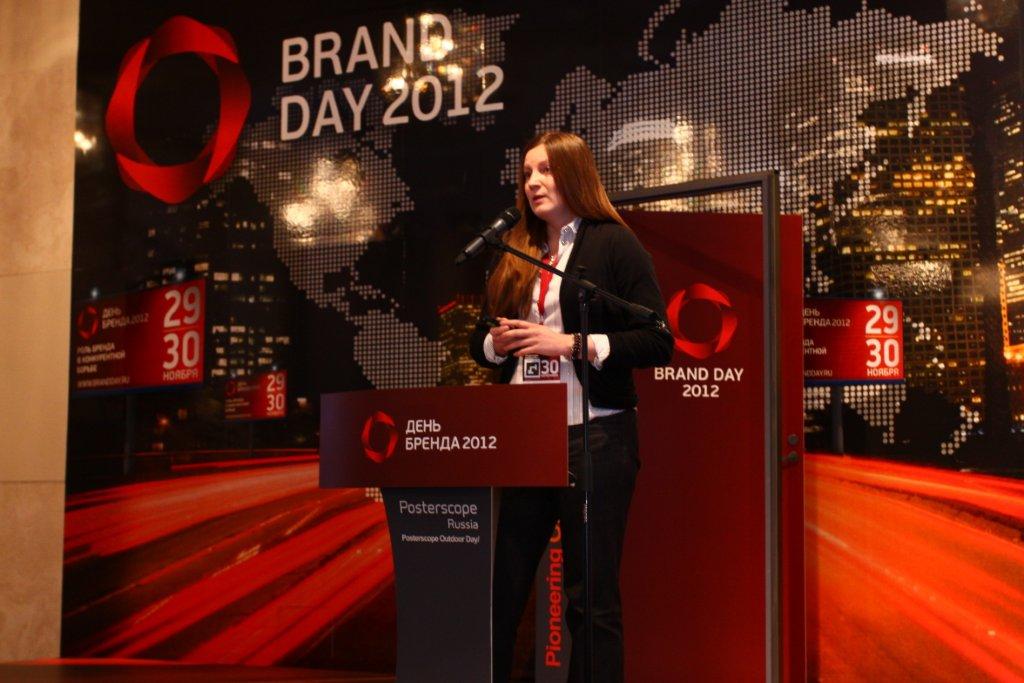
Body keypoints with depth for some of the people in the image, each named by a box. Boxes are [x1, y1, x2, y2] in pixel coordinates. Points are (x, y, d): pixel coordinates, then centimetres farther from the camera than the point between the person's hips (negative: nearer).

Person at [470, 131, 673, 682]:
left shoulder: (614, 244, -2)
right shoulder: (516, 255, 15)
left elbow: (657, 342, -9)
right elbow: (481, 342, 21)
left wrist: (571, 344, -17)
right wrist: (497, 341, -2)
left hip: (593, 436, -5)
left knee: (591, 597, 1)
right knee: (501, 588, 6)